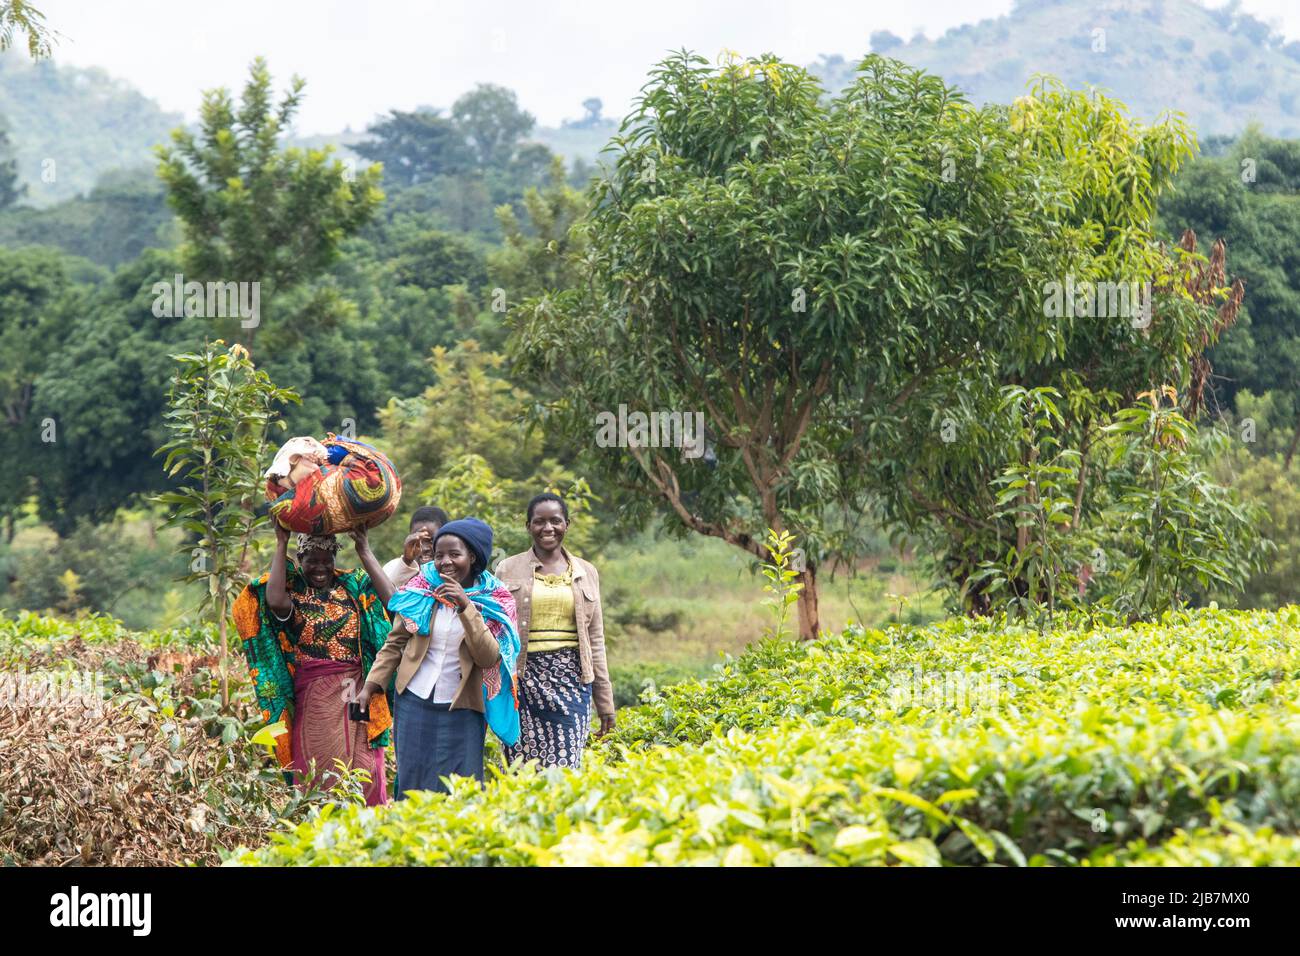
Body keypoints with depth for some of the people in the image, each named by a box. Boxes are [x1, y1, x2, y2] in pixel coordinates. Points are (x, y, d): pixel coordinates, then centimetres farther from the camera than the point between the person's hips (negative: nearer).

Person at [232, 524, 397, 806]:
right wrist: (281, 544, -16)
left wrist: (365, 551, -8)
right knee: (321, 773, 1)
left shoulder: (353, 586, 8)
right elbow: (276, 601, -23)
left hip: (358, 694, 2)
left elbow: (392, 600, -10)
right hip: (314, 698, -2)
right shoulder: (292, 590, 2)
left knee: (364, 771, 1)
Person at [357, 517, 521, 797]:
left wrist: (466, 607, -23)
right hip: (414, 702, 2)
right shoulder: (421, 591, 3)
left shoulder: (494, 602, -2)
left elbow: (489, 658, -14)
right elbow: (395, 643, 9)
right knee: (412, 784, 4)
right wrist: (371, 685, 0)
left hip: (462, 711, -2)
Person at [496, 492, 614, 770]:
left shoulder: (586, 573, 12)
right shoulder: (508, 570, 7)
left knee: (567, 767, -7)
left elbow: (596, 640, 14)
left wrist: (605, 702, 12)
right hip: (524, 679, -1)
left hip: (572, 679, 1)